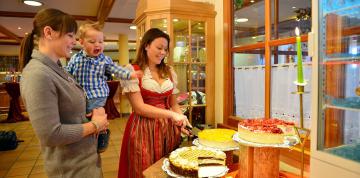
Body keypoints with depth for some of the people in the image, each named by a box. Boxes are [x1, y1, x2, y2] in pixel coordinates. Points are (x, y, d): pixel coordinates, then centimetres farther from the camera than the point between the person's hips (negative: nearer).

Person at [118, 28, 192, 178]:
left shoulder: (169, 72, 9)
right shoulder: (132, 71, -6)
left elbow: (173, 104, 13)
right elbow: (139, 107, -12)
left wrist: (182, 121, -6)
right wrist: (171, 115, -17)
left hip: (169, 129, 5)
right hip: (144, 130, -4)